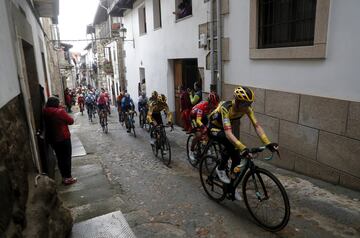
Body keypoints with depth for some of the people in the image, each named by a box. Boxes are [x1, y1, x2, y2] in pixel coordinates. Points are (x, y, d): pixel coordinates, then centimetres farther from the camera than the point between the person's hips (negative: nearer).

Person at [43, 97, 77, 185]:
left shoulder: (45, 113, 2)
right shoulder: (60, 111, -17)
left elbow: (48, 125, 14)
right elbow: (71, 121, -10)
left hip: (52, 139, 7)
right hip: (63, 138, -6)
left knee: (60, 158, 16)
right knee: (67, 158, 6)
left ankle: (64, 177, 27)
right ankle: (68, 178, 13)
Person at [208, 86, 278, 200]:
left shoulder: (247, 108, -21)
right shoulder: (226, 108, -39)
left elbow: (257, 125, -24)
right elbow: (228, 133, -49)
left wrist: (268, 143, -36)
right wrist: (243, 148, -59)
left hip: (225, 128, 6)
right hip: (215, 128, -6)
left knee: (236, 157, -1)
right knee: (230, 144, -35)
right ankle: (220, 169, -10)